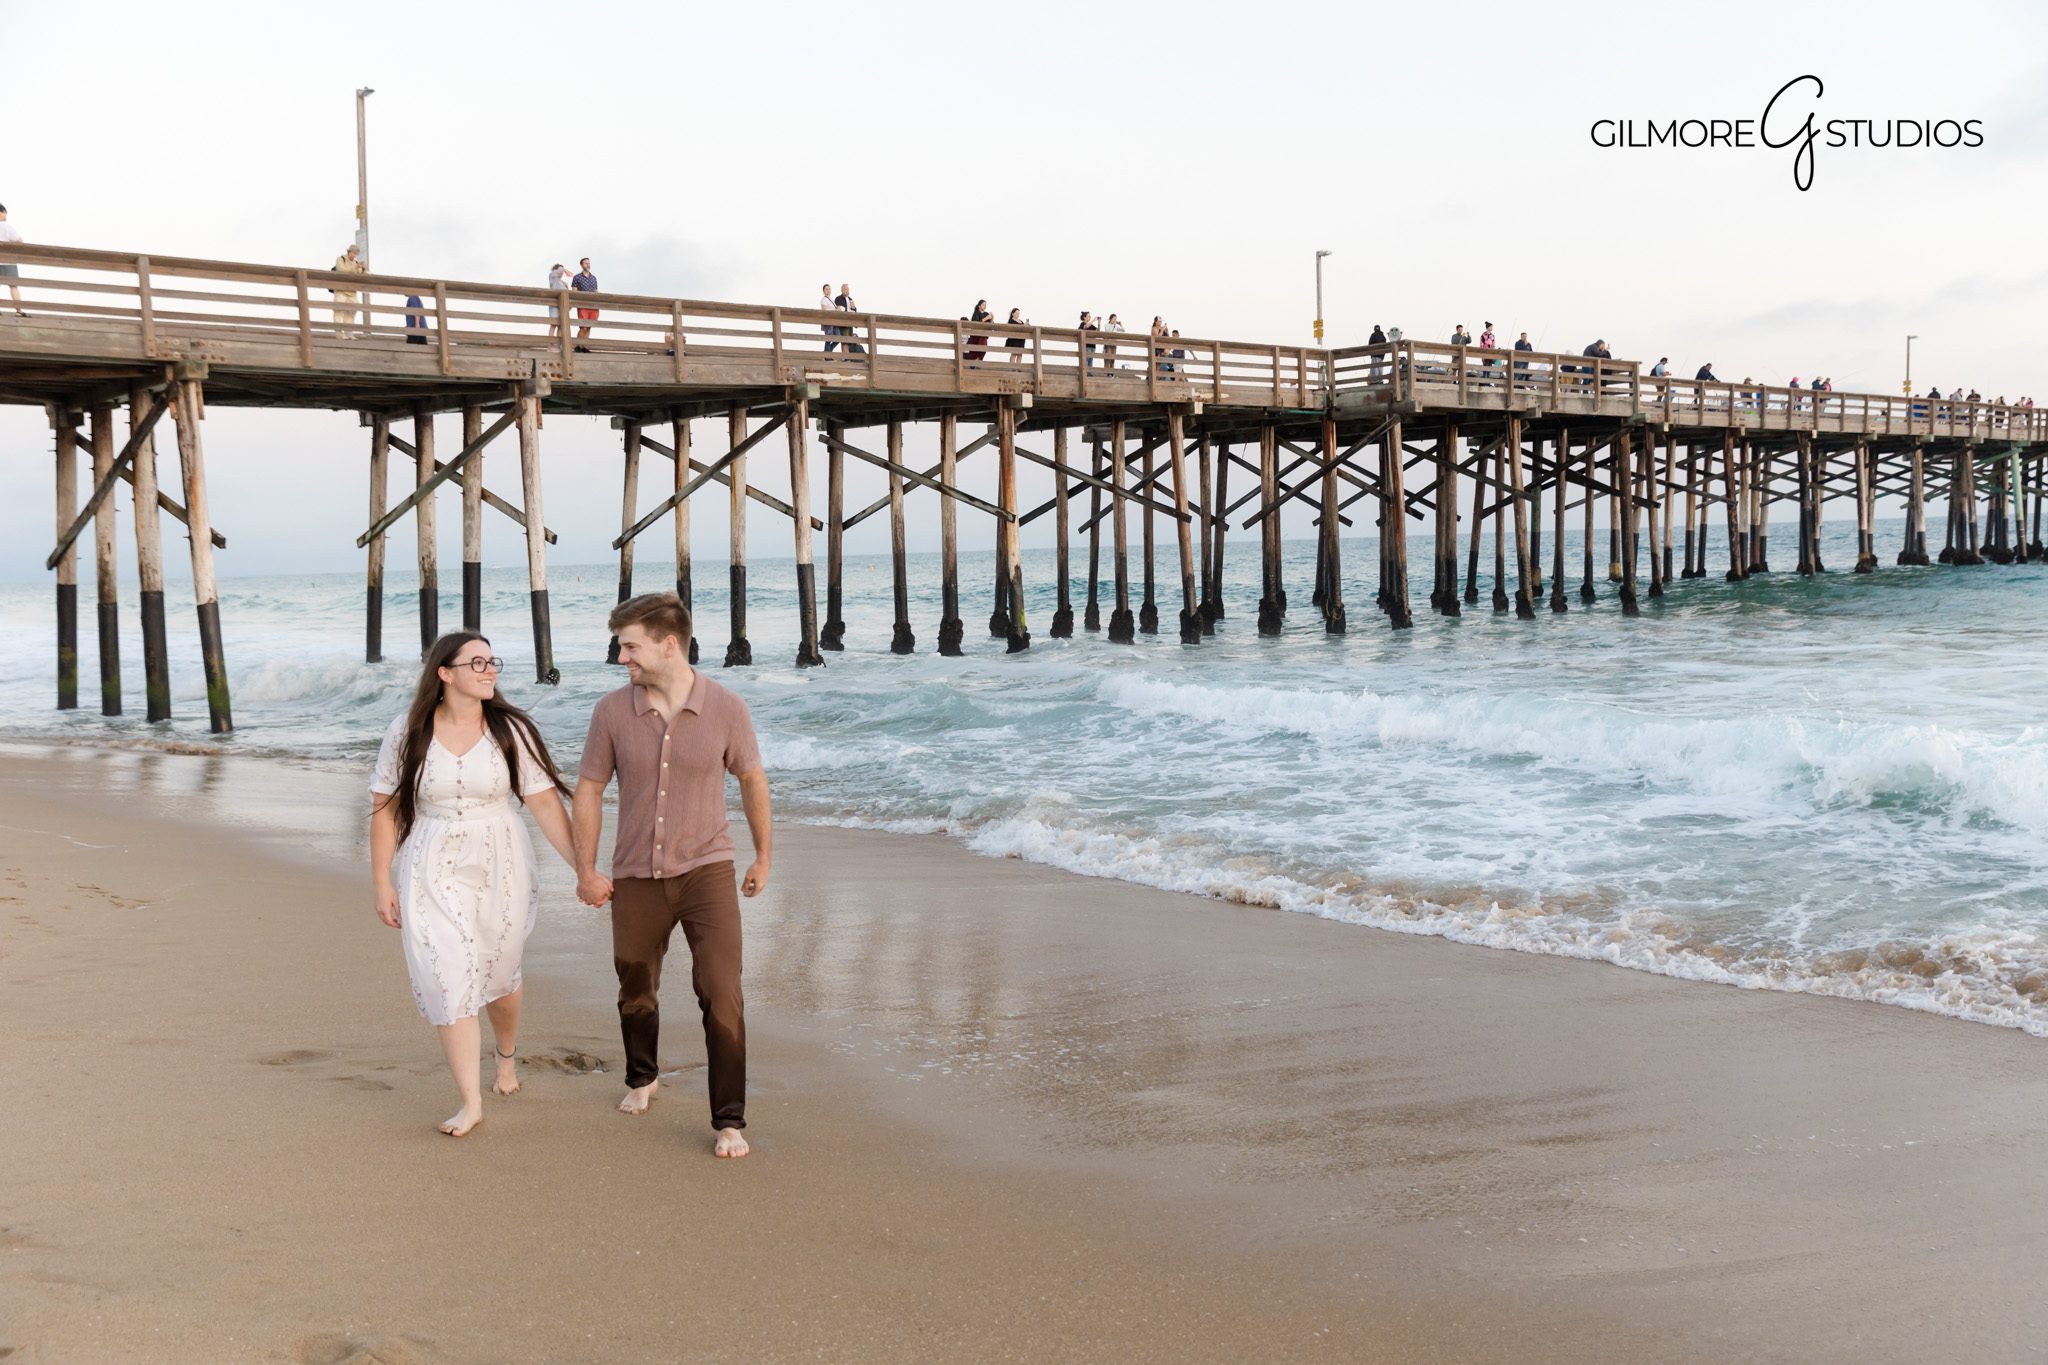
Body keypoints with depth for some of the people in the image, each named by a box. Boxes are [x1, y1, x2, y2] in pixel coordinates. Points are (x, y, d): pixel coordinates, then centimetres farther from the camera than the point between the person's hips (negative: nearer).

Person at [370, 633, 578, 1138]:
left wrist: (583, 867, -11)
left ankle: (506, 1053, 45)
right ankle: (470, 1101, 2)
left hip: (500, 867, 1)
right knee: (448, 979, -6)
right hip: (433, 870, 0)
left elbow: (545, 802, -6)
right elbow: (384, 808, 2)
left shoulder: (510, 730, -5)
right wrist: (381, 881, 0)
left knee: (498, 974, 12)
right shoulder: (407, 734, -4)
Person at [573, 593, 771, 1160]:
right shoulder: (612, 710, -6)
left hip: (706, 870, -2)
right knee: (635, 991, 17)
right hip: (636, 879, 2)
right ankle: (642, 1077, 46)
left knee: (721, 995, -11)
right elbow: (589, 789, 5)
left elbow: (752, 781, 6)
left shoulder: (725, 708, -9)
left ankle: (729, 1121, -1)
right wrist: (586, 870, 4)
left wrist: (763, 858, 14)